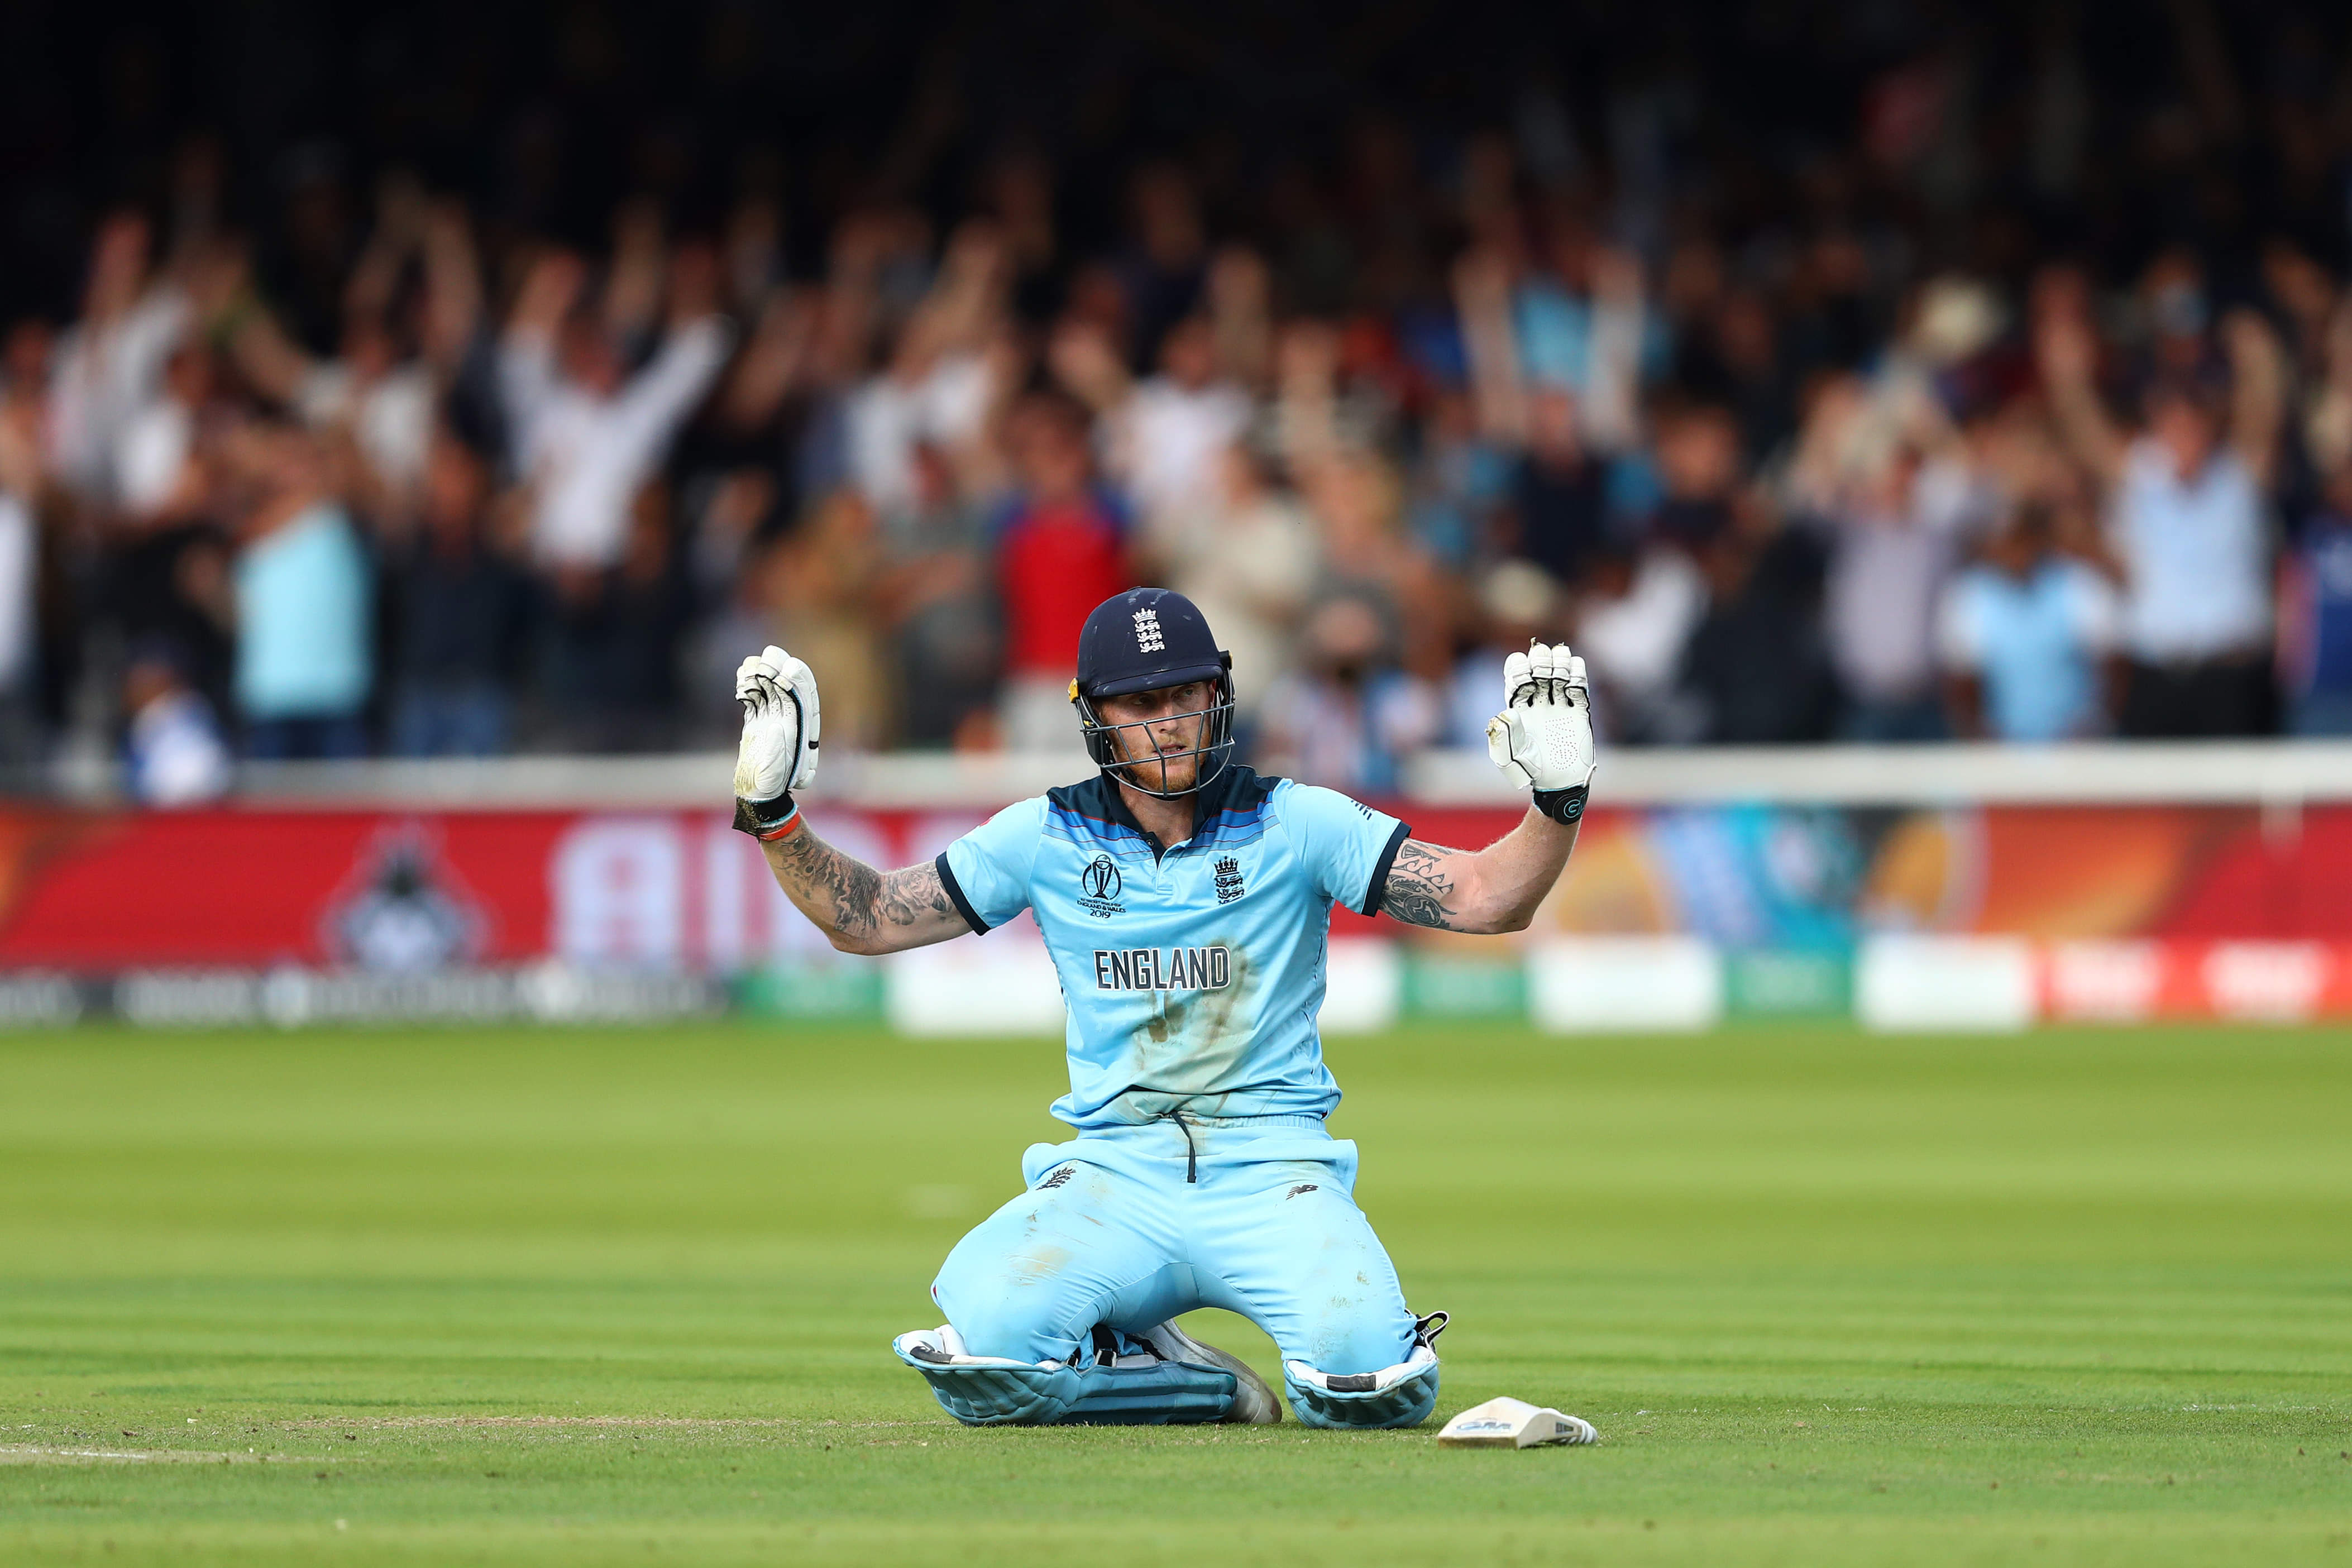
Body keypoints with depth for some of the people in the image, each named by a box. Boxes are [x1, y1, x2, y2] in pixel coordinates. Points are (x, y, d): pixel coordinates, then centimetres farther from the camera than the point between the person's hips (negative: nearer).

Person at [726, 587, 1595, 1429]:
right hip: (1114, 1173, 2)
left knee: (1366, 1382, -31)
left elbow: (1484, 898, -6)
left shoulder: (1296, 825, 1)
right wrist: (771, 814, -4)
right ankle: (1202, 1384, 1)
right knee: (994, 1347, -29)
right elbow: (865, 917, 10)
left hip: (1273, 1169, -2)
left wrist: (1556, 801, -24)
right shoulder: (1047, 838, 6)